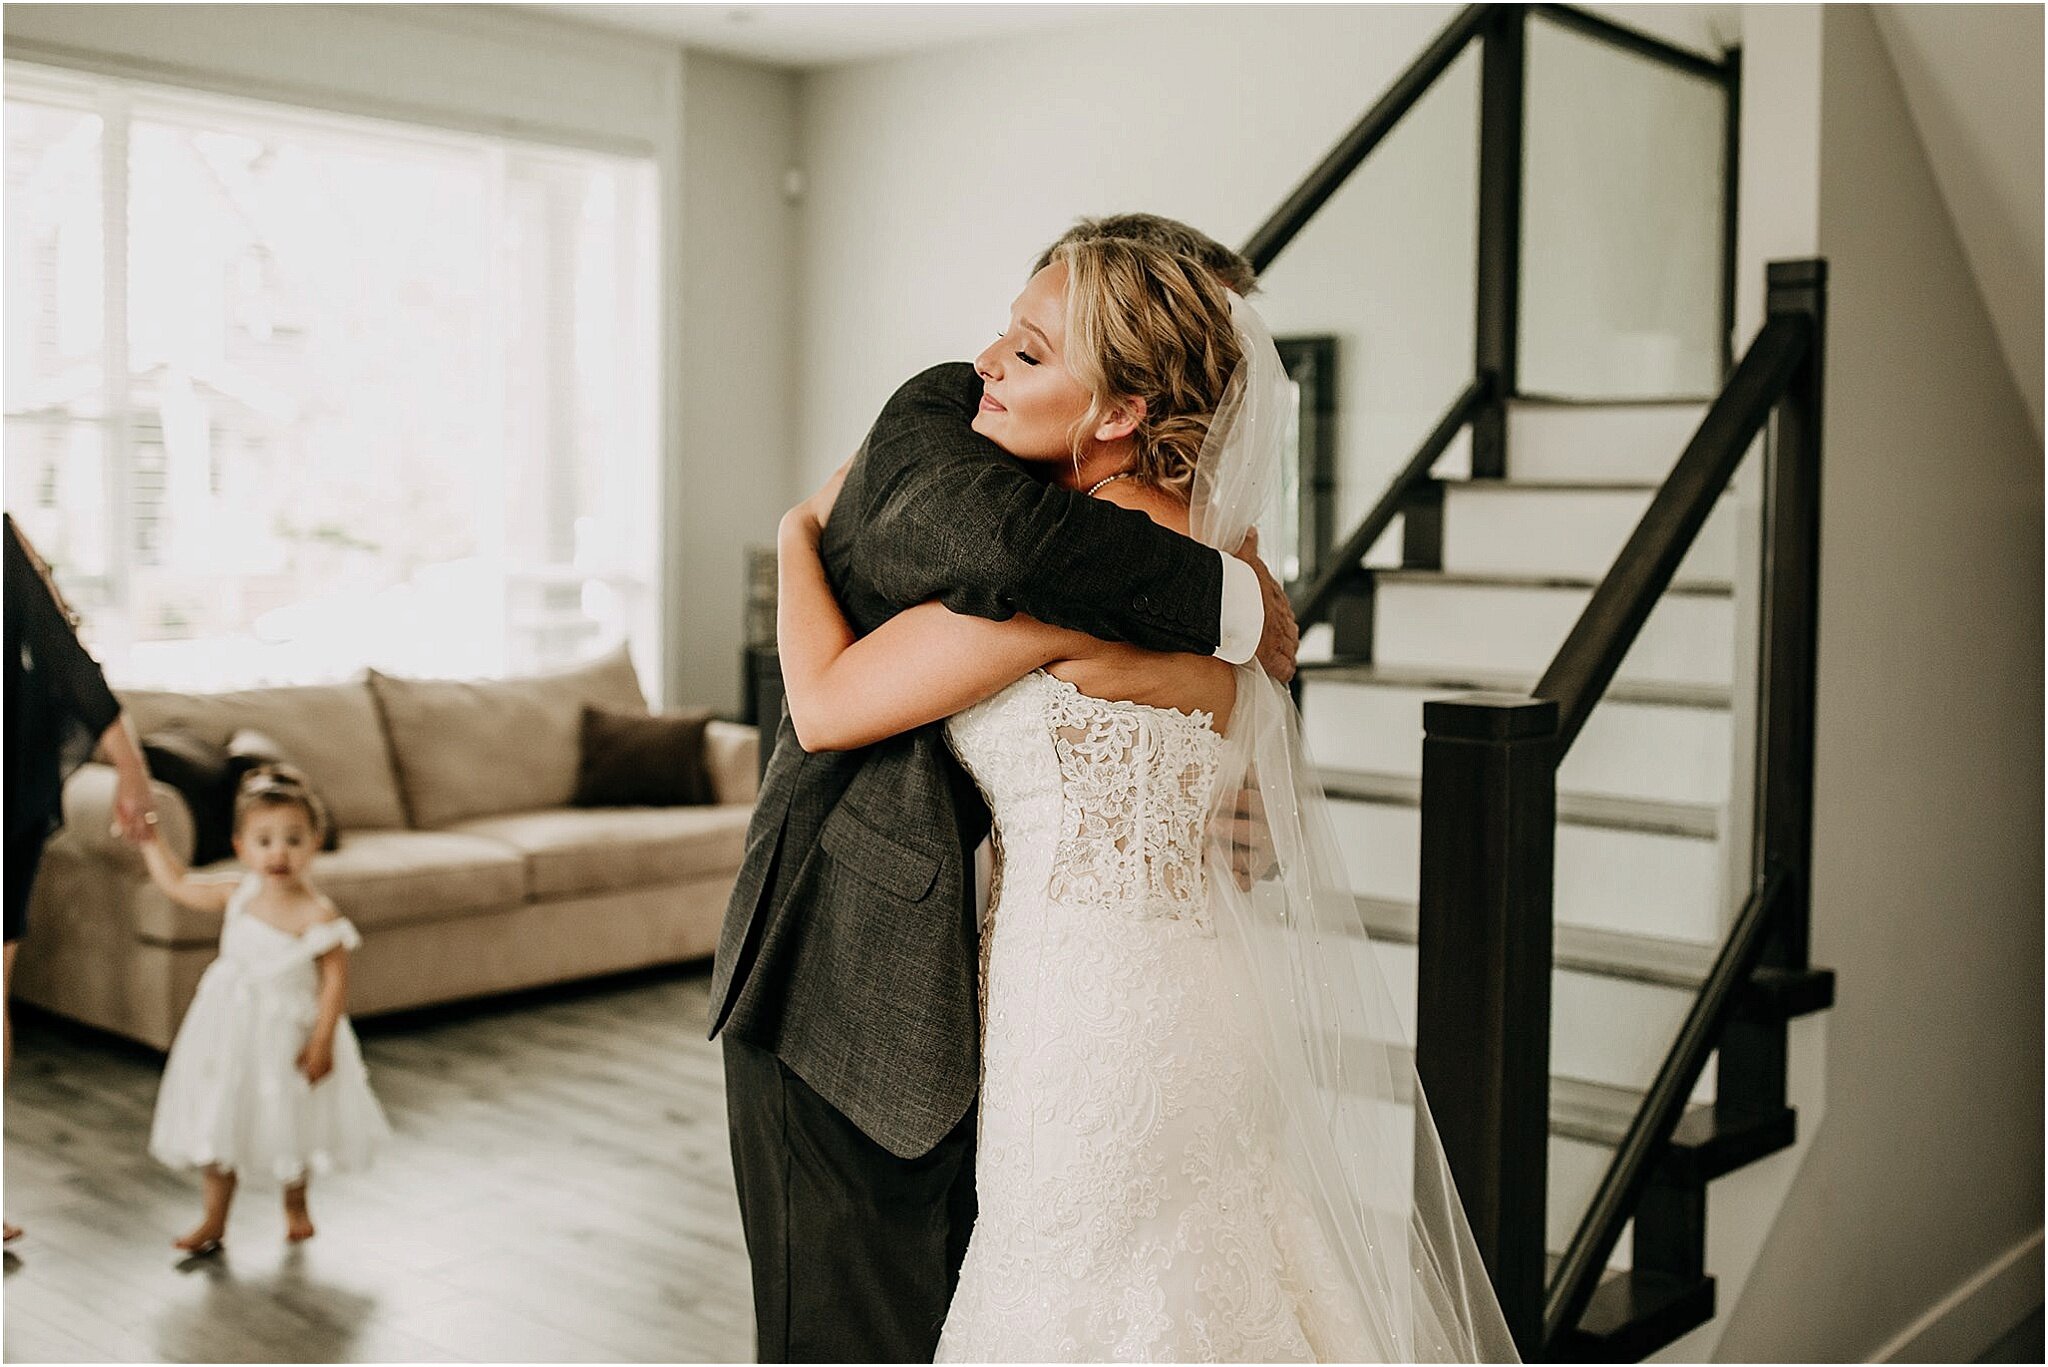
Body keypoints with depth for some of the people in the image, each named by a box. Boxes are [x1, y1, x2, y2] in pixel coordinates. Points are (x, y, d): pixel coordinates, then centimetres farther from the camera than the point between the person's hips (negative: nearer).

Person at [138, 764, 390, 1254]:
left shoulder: (316, 915, -22)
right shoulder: (237, 894, -5)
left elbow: (335, 978, -19)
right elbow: (177, 884, 10)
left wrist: (322, 1042, -21)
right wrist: (148, 839, 8)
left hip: (286, 1029, -5)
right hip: (228, 1025, 5)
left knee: (288, 1123, 13)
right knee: (219, 1122, 12)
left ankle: (295, 1207, 39)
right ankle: (214, 1219, 28)